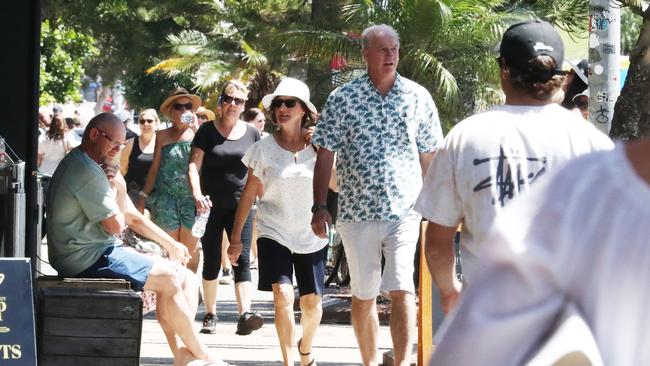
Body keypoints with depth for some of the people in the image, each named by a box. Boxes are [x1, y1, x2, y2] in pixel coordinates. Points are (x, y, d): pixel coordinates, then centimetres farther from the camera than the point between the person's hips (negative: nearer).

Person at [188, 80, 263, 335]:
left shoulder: (251, 134, 7)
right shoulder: (208, 131, 1)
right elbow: (194, 165, -5)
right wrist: (197, 194, -20)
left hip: (240, 206, 1)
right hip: (211, 206, -1)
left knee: (242, 260, -11)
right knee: (211, 262, 7)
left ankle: (245, 314, -23)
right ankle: (210, 315, 16)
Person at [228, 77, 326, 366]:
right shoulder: (264, 149, -3)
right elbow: (248, 195, 1)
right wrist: (236, 238, 0)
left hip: (312, 235, 2)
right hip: (274, 233, -2)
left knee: (312, 301, 6)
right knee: (283, 296, -19)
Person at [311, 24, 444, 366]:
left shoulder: (418, 97, 3)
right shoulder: (342, 98, 0)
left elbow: (428, 156, 10)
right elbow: (325, 155, 2)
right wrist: (319, 207, -4)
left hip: (405, 209, -1)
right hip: (357, 210, 1)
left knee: (402, 290, -14)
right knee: (363, 295, 10)